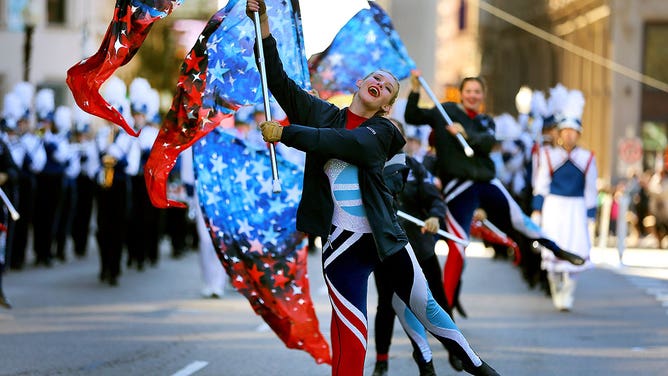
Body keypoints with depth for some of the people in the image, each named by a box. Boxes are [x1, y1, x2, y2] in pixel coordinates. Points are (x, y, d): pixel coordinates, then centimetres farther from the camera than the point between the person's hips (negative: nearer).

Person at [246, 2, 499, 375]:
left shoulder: (381, 132, 0)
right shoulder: (322, 114, 5)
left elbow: (343, 143, -19)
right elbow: (278, 80, -2)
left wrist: (285, 132, -24)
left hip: (387, 239, 1)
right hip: (342, 244, -1)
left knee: (426, 306, 13)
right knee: (350, 341, -10)